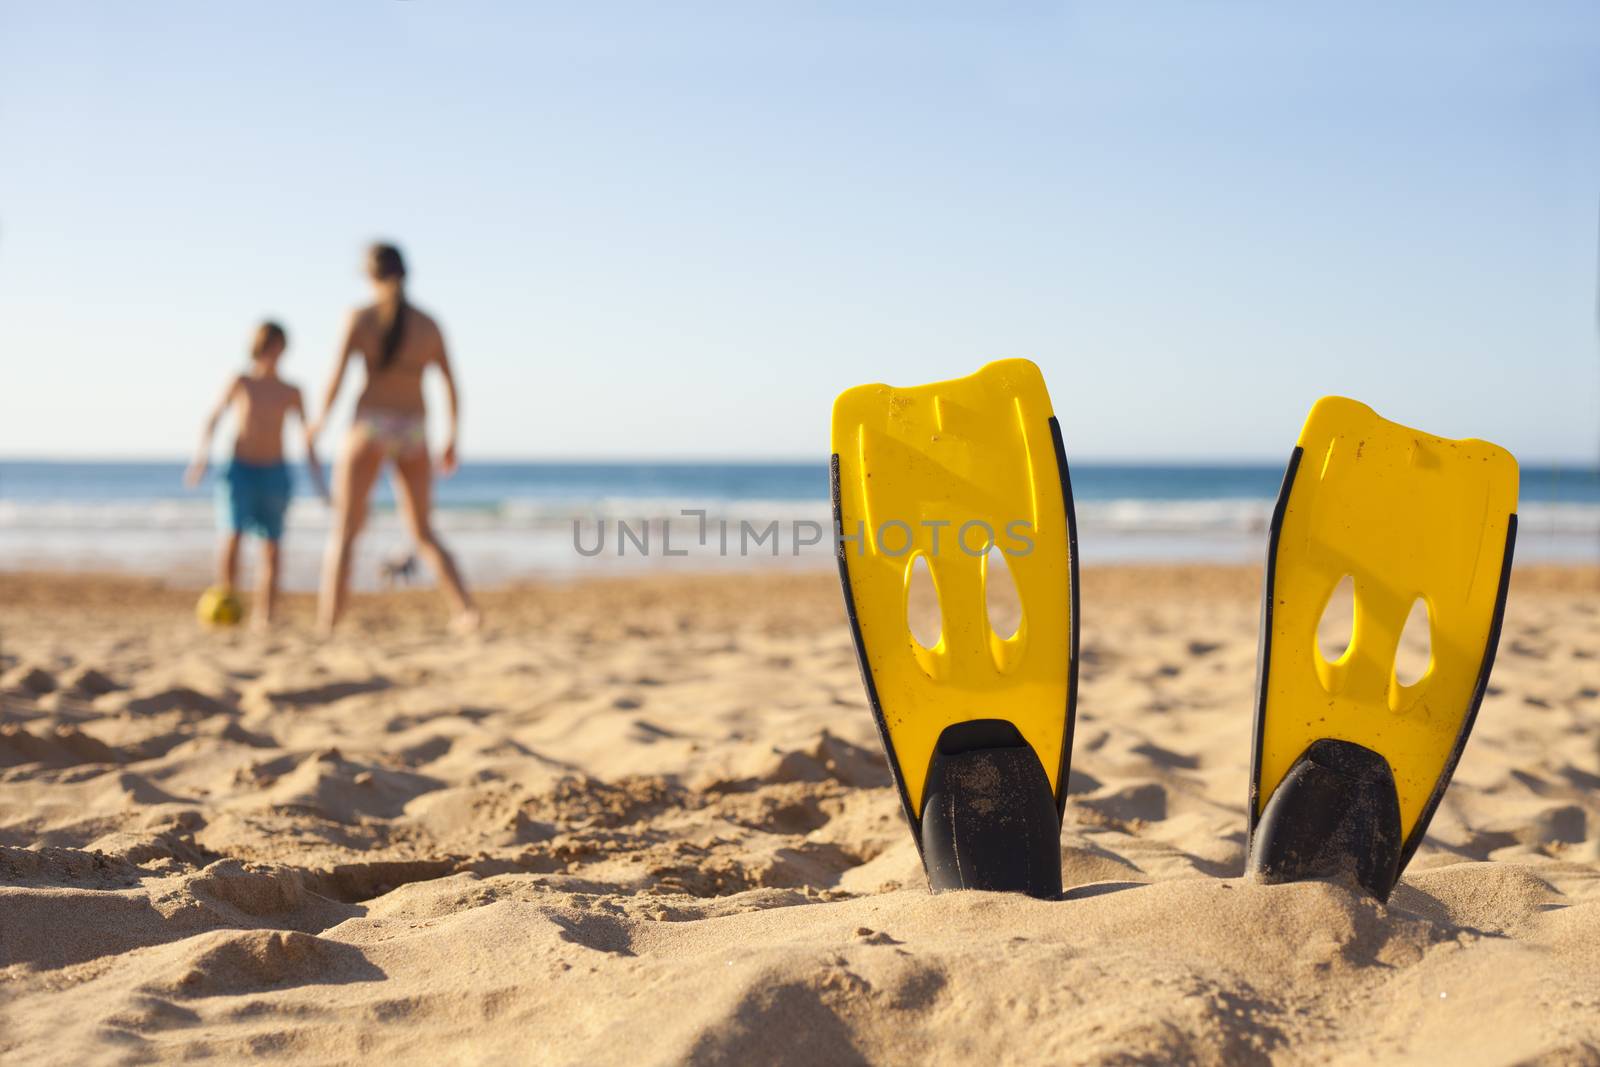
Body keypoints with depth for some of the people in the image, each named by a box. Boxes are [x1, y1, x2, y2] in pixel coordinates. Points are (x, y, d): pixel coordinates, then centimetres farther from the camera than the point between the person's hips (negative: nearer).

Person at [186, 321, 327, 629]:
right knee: (232, 537, -19)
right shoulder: (240, 382, 1)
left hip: (275, 476, 2)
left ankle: (265, 618, 6)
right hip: (239, 472, -2)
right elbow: (212, 420, 2)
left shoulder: (291, 392, 5)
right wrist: (201, 456, -14)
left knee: (271, 549, 1)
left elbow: (308, 440, 8)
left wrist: (319, 484, 4)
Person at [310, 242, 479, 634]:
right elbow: (451, 387, 5)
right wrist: (452, 440, 17)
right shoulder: (430, 325, 5)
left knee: (344, 532, 5)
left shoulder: (360, 317, -4)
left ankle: (327, 624, -5)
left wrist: (321, 418, 12)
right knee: (424, 533, 16)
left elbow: (337, 377, -7)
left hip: (369, 426, -3)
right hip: (414, 433, 3)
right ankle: (467, 609, 0)